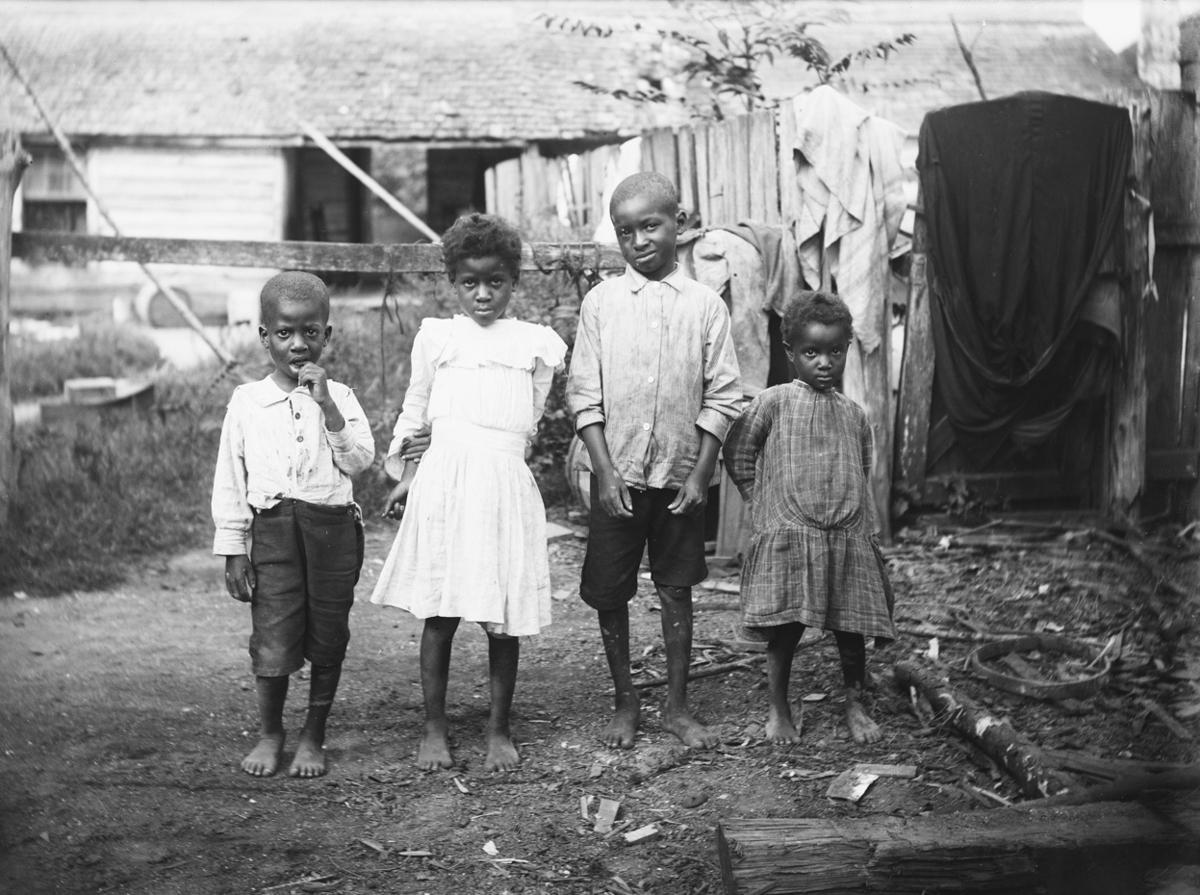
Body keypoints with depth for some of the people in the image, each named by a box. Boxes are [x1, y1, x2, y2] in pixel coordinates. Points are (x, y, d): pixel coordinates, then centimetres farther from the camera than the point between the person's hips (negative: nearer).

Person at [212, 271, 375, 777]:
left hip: (333, 526, 1)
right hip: (272, 529, -1)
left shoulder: (338, 397, 5)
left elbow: (359, 461, -7)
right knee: (272, 637, -2)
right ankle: (269, 735, 17)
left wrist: (327, 407, -15)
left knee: (327, 639, 6)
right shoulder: (246, 402, 3)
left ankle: (314, 737, 21)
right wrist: (233, 550, 2)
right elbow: (230, 480, 5)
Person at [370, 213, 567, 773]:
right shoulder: (436, 336, 9)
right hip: (443, 480, -1)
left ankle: (499, 731, 15)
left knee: (503, 618, 3)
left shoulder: (534, 343, 10)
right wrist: (404, 474, 14)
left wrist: (496, 456, 11)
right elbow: (414, 411, 16)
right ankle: (434, 730, 12)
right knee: (439, 615, 2)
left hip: (505, 484, 1)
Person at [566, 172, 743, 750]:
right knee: (609, 593, 5)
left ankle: (677, 707, 18)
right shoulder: (601, 302, -1)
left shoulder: (705, 305, 0)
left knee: (676, 591, 8)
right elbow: (584, 395, -2)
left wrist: (701, 474, -6)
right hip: (617, 474, 0)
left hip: (680, 474, 0)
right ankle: (625, 703, 20)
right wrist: (606, 473, -9)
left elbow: (721, 398, 0)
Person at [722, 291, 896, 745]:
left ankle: (854, 705, 21)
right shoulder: (773, 403, -1)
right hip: (787, 537, -3)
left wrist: (864, 526, 12)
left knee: (852, 630, 5)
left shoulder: (853, 414, 11)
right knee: (786, 629, 0)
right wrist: (766, 502, 4)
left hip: (849, 538, 3)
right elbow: (737, 454, 5)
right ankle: (779, 711, 15)